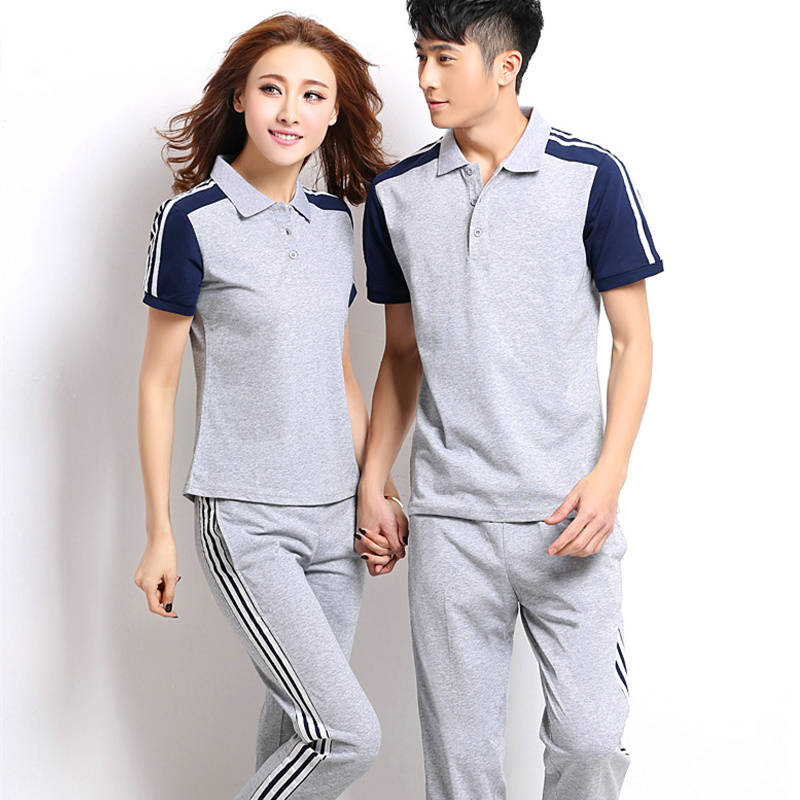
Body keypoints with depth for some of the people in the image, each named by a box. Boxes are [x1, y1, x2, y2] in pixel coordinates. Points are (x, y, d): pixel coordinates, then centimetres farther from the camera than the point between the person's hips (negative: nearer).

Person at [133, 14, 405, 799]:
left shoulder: (335, 221, 9)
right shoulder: (192, 220, -8)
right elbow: (157, 381, -4)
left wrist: (383, 488, 15)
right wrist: (158, 533, -4)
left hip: (336, 515, 6)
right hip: (245, 521, -6)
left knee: (297, 720, 8)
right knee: (346, 732, -12)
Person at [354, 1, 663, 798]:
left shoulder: (590, 177, -2)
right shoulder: (396, 195, 7)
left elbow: (632, 339, 0)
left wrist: (608, 476, -12)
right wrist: (370, 486, 11)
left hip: (565, 512, -2)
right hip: (447, 518, 3)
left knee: (589, 734, -3)